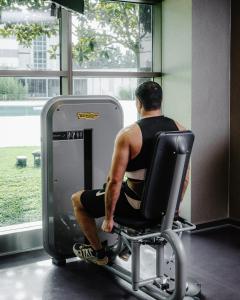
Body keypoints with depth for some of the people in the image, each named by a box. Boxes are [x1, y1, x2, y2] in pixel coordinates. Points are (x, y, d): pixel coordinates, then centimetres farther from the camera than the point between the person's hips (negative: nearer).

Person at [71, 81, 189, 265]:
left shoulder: (128, 134, -20)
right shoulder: (179, 129, -3)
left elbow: (115, 181, -21)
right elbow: (185, 178, 3)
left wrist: (108, 218, -9)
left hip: (137, 206, -6)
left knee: (77, 199, 17)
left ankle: (99, 253, 30)